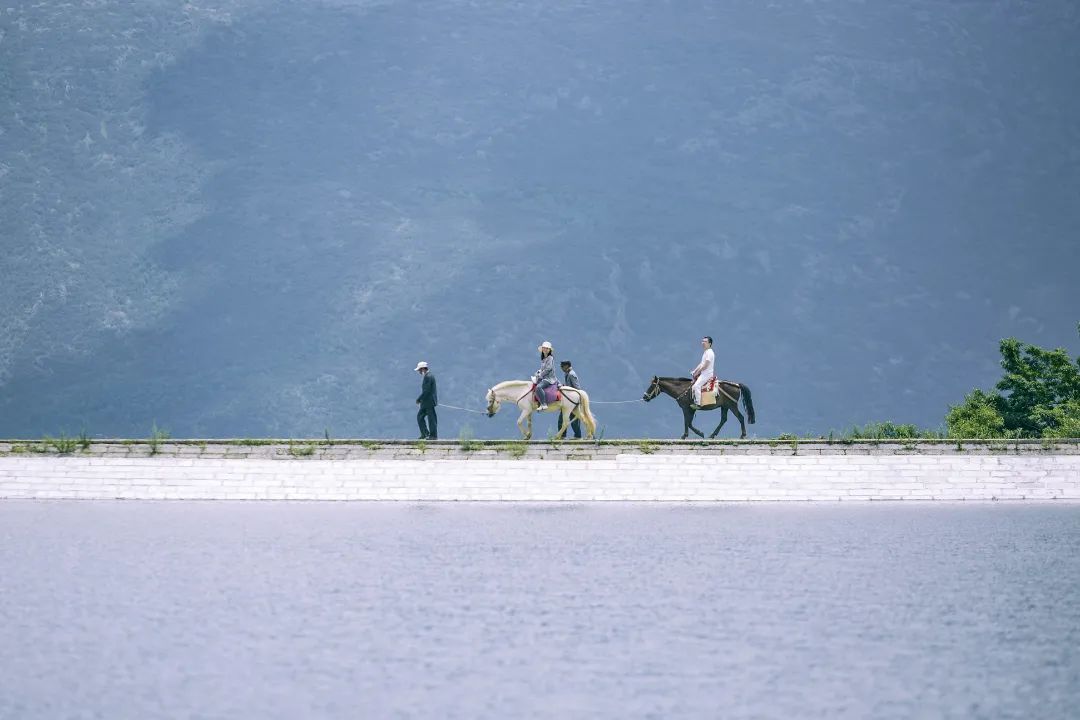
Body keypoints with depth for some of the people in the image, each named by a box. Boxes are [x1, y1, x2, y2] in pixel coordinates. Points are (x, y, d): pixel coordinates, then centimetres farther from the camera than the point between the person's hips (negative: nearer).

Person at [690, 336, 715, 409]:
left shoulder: (709, 353, -16)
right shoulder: (706, 352, 16)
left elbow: (705, 366, -20)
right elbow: (701, 364, 21)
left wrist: (697, 372, -13)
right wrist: (694, 371, 9)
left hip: (707, 374, -11)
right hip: (703, 373, 11)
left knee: (697, 385, -23)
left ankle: (698, 404, -24)